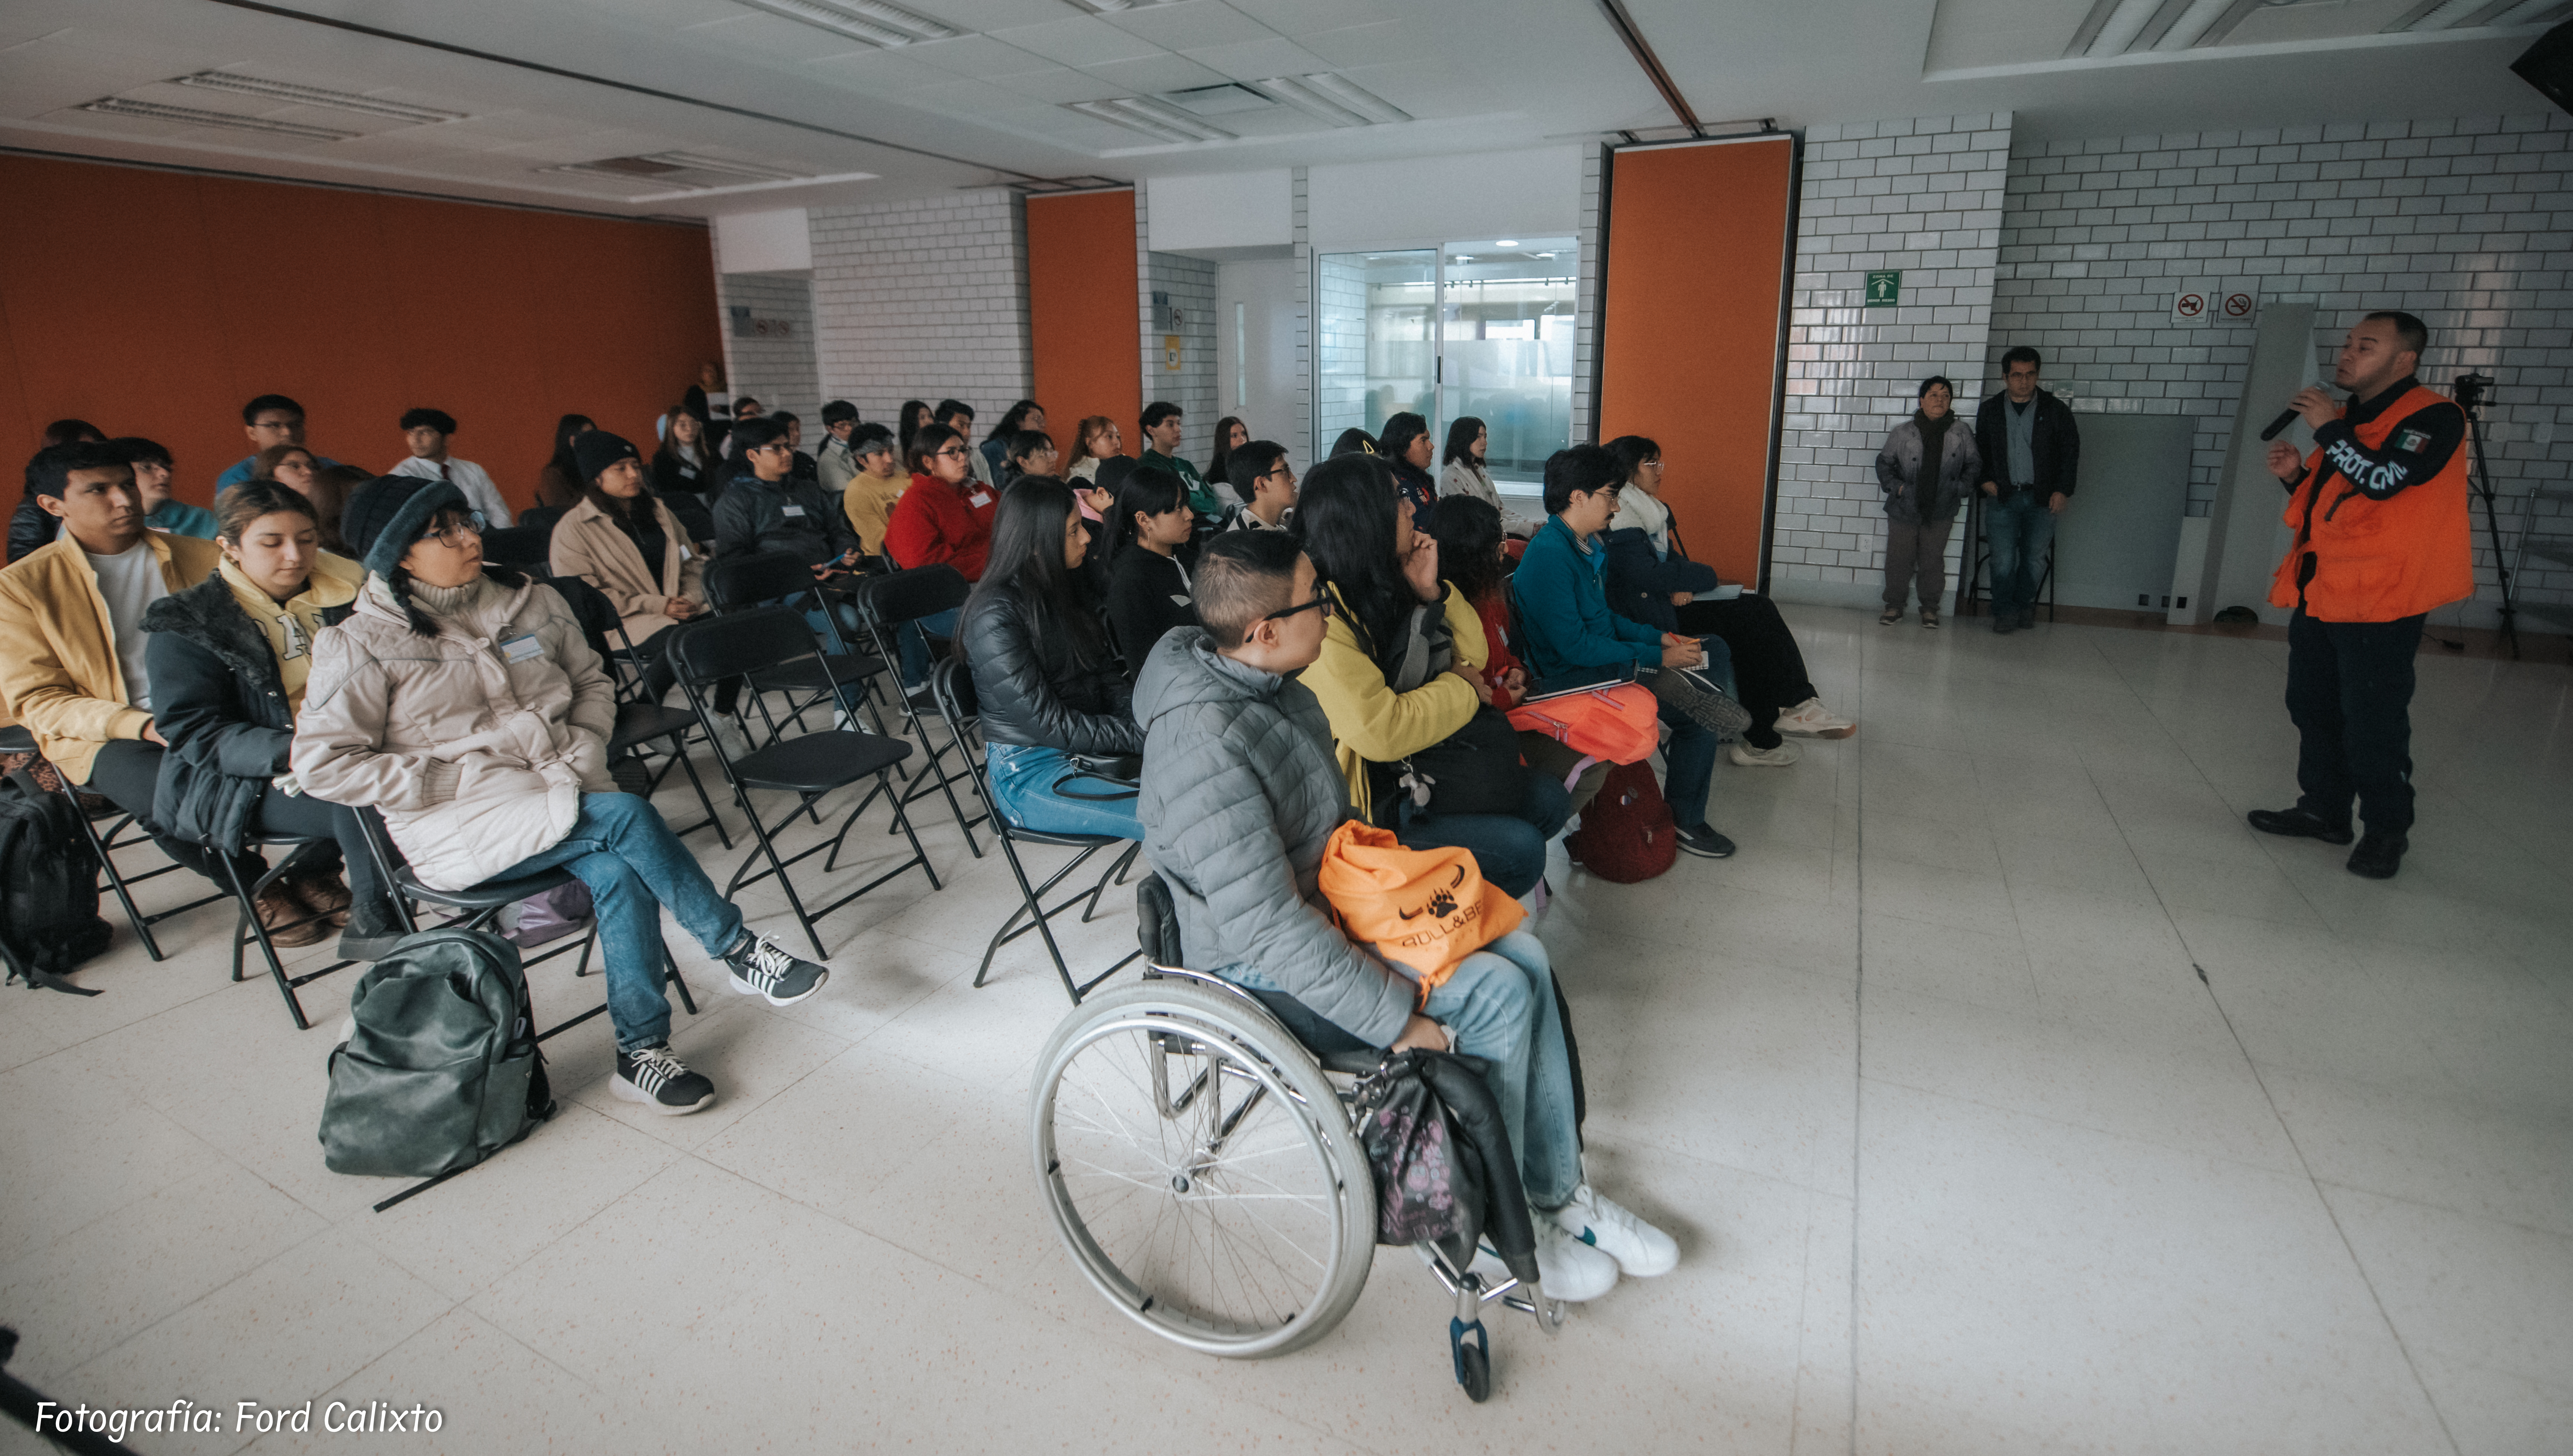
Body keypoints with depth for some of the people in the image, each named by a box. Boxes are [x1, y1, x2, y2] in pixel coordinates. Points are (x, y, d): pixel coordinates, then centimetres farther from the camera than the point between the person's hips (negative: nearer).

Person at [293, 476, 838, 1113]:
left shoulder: (532, 604, 8)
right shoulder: (362, 646, -4)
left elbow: (593, 682, 20)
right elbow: (321, 763, -6)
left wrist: (583, 745, -1)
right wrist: (452, 778, -13)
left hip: (555, 789, 4)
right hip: (459, 825, -4)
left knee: (620, 874, -28)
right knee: (628, 816, -29)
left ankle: (641, 1051, -18)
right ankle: (738, 950, -17)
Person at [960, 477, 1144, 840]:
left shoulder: (1067, 587, 7)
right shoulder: (996, 617, -18)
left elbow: (1109, 675, 9)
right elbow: (1048, 724, -19)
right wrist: (1139, 736, -18)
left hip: (1089, 744, 8)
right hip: (1030, 774, -8)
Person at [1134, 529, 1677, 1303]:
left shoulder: (1272, 686, 0)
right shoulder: (1205, 746, -30)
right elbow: (1270, 928, -30)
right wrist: (1398, 1020, -25)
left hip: (1331, 904, 9)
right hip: (1264, 967, -9)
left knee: (1524, 957, -2)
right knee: (1497, 994, -17)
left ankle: (1557, 1193, 13)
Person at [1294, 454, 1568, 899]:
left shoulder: (1384, 585, 5)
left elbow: (1473, 656, 12)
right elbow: (1381, 732, -30)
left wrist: (1432, 592, -7)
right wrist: (1461, 687, -12)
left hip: (1417, 770, 10)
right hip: (1363, 808, -10)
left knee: (1548, 799, 6)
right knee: (1520, 850, -15)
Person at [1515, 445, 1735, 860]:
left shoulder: (1587, 546, 10)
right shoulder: (1548, 554, -22)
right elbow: (1575, 645, -26)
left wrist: (1658, 637, 5)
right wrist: (1657, 657, -20)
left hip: (1609, 658, 11)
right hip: (1577, 677, -11)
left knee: (1713, 651, 13)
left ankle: (1682, 749, 21)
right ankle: (1684, 821, -1)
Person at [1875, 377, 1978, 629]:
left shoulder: (1962, 435, 3)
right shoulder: (1902, 433, 0)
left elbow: (1974, 464, 12)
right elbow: (1884, 462, 7)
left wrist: (1959, 488, -1)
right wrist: (1896, 486, -5)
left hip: (1940, 513, 0)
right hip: (1903, 509, 0)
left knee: (1933, 561, 7)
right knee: (1898, 560, 4)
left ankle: (1930, 608, 20)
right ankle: (1894, 606, 19)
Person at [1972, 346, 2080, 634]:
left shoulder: (2056, 410, 5)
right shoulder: (1990, 411, 8)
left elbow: (2071, 452, 7)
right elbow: (1979, 451, 16)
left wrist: (2063, 491, -1)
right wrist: (1985, 480, 1)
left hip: (2042, 499, 0)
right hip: (2002, 496, 0)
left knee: (2033, 558, 5)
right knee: (2003, 560, -6)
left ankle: (2023, 604, 23)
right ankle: (2004, 612, 6)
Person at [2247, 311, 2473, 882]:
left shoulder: (2433, 417, -10)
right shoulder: (2346, 418, 15)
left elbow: (2384, 481, -26)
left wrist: (2329, 429, -18)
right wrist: (2296, 475, 4)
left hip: (2379, 601, -8)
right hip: (2319, 593, 9)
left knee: (2373, 724, -2)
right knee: (2314, 710, 15)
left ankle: (2387, 830, 12)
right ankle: (2324, 810, 28)